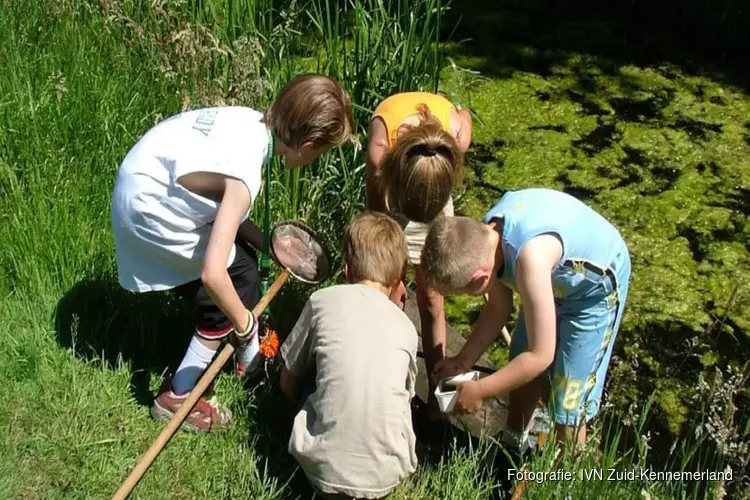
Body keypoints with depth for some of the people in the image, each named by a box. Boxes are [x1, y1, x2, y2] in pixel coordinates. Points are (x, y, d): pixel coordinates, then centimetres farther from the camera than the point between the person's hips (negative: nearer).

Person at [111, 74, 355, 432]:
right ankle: (176, 398, 10)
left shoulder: (254, 121, -9)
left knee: (243, 257, 16)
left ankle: (251, 358, 36)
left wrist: (265, 241, 6)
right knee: (239, 280, -1)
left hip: (148, 181, 9)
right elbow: (212, 274, -34)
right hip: (150, 214, -8)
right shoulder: (245, 175, -31)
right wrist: (244, 323, -19)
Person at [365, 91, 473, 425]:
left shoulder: (458, 133, -38)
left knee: (431, 298, 3)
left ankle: (435, 393, 14)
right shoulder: (380, 147, -41)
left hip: (434, 186, 1)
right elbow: (379, 220, -25)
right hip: (391, 185, -1)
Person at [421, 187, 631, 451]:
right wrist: (463, 360, -4)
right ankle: (513, 446, 42)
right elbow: (499, 307, 0)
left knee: (567, 403, -1)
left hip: (596, 286, -7)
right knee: (521, 370, 18)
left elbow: (541, 355, -32)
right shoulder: (485, 235, -20)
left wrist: (478, 391, -21)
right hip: (556, 278, 7)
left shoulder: (531, 257, -43)